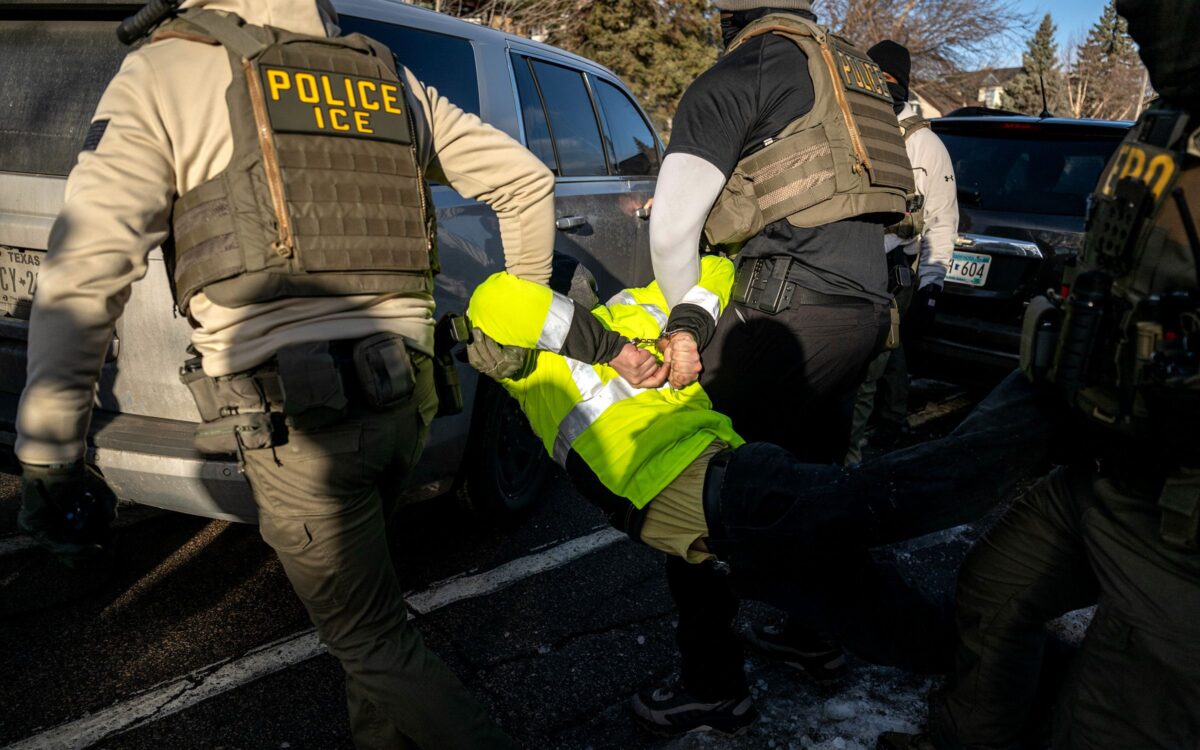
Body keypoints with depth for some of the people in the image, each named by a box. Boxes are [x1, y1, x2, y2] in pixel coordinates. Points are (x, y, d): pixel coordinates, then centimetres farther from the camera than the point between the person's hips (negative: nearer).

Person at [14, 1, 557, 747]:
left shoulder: (163, 76, -1)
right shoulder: (393, 83, 12)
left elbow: (83, 277, -9)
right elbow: (527, 180, 16)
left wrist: (49, 457, -4)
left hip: (299, 415, -6)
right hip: (405, 396, 6)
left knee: (377, 645, 10)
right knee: (358, 592, 29)